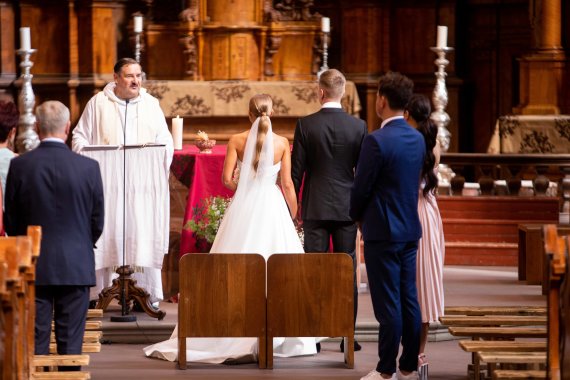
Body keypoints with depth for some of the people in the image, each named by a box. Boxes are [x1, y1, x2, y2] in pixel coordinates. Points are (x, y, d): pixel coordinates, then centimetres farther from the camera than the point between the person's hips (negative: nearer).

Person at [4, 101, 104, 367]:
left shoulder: (20, 165, -6)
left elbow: (10, 220, 1)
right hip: (76, 265, 0)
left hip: (33, 265, 0)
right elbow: (98, 220, 1)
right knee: (70, 341, 4)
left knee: (36, 340, 5)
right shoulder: (88, 167, -7)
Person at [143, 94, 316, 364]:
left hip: (243, 209, 1)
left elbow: (227, 178, -7)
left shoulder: (237, 141, -2)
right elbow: (287, 184, -2)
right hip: (271, 207, -1)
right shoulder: (282, 143, -2)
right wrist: (294, 217, 7)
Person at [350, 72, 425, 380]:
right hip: (410, 230, 7)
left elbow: (361, 187, -13)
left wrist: (357, 216, 8)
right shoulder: (417, 139, 6)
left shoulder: (377, 141, -18)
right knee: (409, 300, 10)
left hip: (382, 232, -7)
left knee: (388, 304, -4)